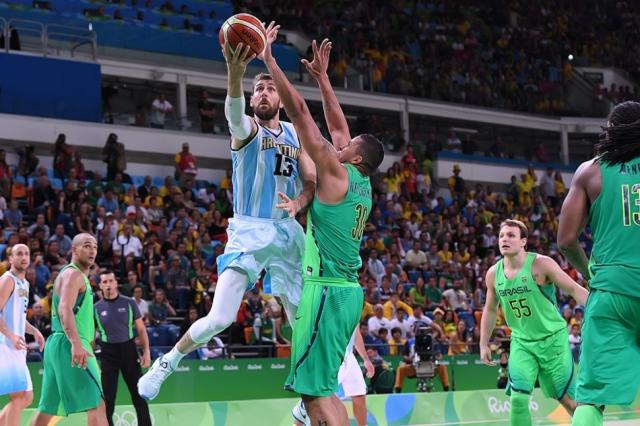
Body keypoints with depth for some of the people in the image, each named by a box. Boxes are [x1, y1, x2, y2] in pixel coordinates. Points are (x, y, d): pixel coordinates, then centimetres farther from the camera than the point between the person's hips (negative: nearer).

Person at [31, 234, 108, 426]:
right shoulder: (73, 273, -9)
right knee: (96, 403, -15)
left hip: (57, 344, 11)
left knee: (48, 408, 12)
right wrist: (76, 344, -37)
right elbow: (65, 309, -25)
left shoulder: (78, 275, 22)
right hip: (69, 345, -11)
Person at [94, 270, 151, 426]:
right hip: (108, 353, 0)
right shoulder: (96, 308, 2)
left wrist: (146, 352, -5)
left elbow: (141, 329, 3)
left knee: (139, 393, 2)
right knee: (108, 397, 0)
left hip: (128, 350, 0)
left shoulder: (129, 303, 0)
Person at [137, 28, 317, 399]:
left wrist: (298, 203, -15)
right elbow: (234, 112, -28)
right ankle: (168, 362, 9)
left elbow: (312, 182, 11)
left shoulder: (296, 134, 12)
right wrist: (235, 74, -51)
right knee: (220, 319, -16)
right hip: (249, 232, -4)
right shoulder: (247, 128, -3)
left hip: (287, 233, 5)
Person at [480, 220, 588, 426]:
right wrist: (484, 345, 13)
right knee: (518, 398, -13)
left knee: (567, 398, 5)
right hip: (521, 342, 3)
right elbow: (490, 310, 14)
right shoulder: (493, 274, 0)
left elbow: (574, 289, -14)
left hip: (553, 338, -3)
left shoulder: (540, 264, -15)